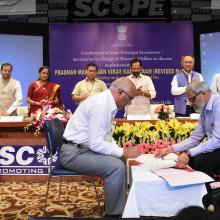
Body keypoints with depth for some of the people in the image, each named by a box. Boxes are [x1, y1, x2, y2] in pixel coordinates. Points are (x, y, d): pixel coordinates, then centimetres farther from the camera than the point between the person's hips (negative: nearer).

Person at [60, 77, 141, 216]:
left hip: (85, 148, 10)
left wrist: (121, 151, 2)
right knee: (116, 166, -21)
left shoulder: (107, 103, 6)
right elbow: (96, 144, -26)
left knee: (119, 161, 11)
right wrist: (123, 152, -16)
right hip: (75, 153, -10)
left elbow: (106, 136, 16)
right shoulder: (100, 105, -23)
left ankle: (118, 203, 23)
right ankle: (114, 212, -4)